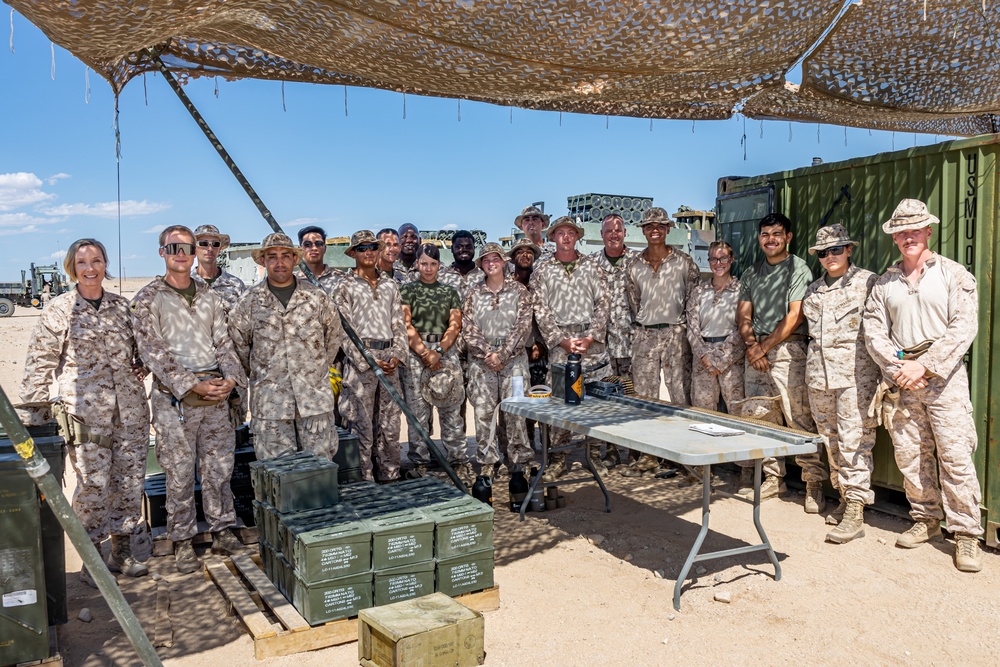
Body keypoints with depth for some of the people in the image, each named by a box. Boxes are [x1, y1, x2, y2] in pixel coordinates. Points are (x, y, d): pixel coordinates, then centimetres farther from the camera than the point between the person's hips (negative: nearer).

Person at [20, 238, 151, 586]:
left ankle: (122, 551, 21)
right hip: (86, 410, -4)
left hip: (130, 407, 4)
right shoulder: (59, 309, 1)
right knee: (93, 483, -4)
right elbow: (40, 361, 0)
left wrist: (142, 364, 6)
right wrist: (36, 406, -5)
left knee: (130, 478, 7)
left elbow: (139, 346, 25)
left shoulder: (121, 305, 12)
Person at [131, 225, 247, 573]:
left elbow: (223, 343, 11)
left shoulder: (210, 297, 12)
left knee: (219, 467, 9)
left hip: (216, 395, 4)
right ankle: (182, 542, 15)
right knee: (179, 473, 3)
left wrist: (231, 378, -7)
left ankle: (222, 531, 21)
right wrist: (192, 386, -16)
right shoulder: (147, 299, -1)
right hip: (174, 399, -3)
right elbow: (153, 353, -8)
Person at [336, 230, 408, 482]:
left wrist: (396, 355, -3)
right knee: (361, 426, -1)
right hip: (359, 361, -4)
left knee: (390, 424, 9)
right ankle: (364, 481, 8)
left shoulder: (390, 285, 14)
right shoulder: (346, 286, 1)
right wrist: (369, 362, -13)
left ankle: (390, 478, 19)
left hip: (389, 360, 4)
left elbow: (399, 324, 12)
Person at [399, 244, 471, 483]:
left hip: (446, 353, 2)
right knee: (418, 411, -1)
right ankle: (419, 463, 6)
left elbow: (455, 325, 5)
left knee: (452, 411, 1)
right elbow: (406, 325, -2)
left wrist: (438, 352, -9)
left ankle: (459, 462, 6)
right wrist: (425, 353, -11)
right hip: (416, 354, -1)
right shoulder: (407, 290, 8)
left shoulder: (450, 292, 14)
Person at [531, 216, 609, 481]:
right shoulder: (542, 269, 9)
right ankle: (557, 459, 3)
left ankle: (593, 453, 13)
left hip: (592, 338, 1)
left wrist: (590, 337, -6)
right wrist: (563, 341, -8)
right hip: (559, 341, -1)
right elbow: (541, 310, 2)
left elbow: (602, 302, 5)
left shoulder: (591, 264, 11)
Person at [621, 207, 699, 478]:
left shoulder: (684, 262, 1)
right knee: (643, 397, 2)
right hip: (645, 335, 3)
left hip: (676, 334, -3)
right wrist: (644, 327, 11)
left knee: (681, 395, -3)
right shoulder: (634, 267, 8)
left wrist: (682, 327, 2)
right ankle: (649, 456, 9)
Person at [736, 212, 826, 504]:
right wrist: (751, 345, -3)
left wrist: (764, 347, -10)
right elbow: (743, 315, 14)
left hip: (787, 351, -6)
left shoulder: (798, 269, -2)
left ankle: (814, 482, 2)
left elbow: (794, 317, -10)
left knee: (799, 419, -7)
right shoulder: (752, 273, 17)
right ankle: (774, 480, 18)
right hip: (756, 351, 6)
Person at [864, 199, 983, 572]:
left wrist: (925, 366, -13)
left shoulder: (953, 274, 1)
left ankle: (966, 534, 3)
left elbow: (964, 328, -7)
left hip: (944, 376, -4)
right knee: (909, 454, 6)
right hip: (900, 378, 4)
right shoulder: (885, 282, 12)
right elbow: (874, 331, 8)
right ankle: (926, 521, 21)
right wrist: (897, 367, -6)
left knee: (955, 454, -6)